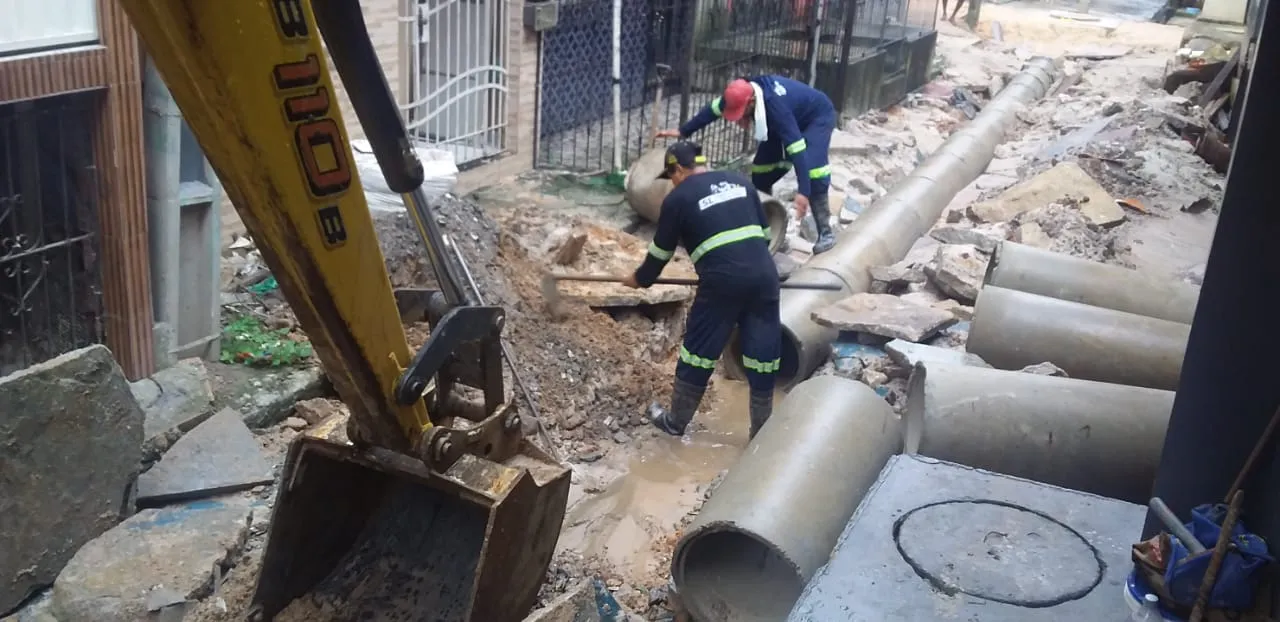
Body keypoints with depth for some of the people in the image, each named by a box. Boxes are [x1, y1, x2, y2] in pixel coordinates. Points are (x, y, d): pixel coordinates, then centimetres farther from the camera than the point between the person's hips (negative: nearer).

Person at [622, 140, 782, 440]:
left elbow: (661, 251, 14)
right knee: (762, 352, 11)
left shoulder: (678, 198, 5)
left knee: (699, 349, 10)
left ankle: (676, 421, 24)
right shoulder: (739, 181, 20)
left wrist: (640, 278, 31)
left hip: (722, 281, -5)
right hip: (764, 275, 5)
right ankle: (762, 430, 20)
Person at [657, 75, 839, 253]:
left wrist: (803, 191, -53)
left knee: (812, 166, -28)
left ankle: (825, 232, -22)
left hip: (817, 116, -8)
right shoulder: (743, 92, -22)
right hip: (786, 120, 8)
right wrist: (683, 131, 3)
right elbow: (713, 109, -4)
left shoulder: (776, 106, -44)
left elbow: (796, 148, -48)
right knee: (762, 166, 2)